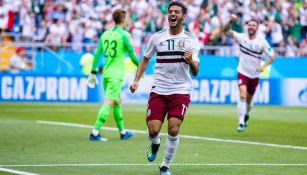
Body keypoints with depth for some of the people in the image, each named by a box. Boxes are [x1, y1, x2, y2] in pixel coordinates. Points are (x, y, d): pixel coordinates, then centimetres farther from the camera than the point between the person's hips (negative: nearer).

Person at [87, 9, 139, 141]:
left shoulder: (105, 34, 8)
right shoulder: (123, 35, -9)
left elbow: (97, 54, 7)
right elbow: (132, 55, -4)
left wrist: (93, 72, 11)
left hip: (106, 73, 7)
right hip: (116, 74, -7)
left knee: (117, 102, 17)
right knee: (109, 103, -9)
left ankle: (123, 132, 26)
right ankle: (95, 132, -16)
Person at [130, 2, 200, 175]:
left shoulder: (191, 40, -2)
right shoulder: (157, 37, 4)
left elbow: (195, 72, -6)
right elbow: (145, 59, 19)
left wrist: (191, 61, -28)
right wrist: (136, 80, 10)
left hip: (180, 91, -2)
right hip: (158, 90, 2)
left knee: (173, 130, -14)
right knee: (153, 130, -8)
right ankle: (155, 143, 30)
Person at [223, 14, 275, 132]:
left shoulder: (262, 42, -8)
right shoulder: (241, 37, -6)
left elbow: (271, 57, -4)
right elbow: (225, 31, -13)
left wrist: (263, 66, -21)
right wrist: (231, 21, -31)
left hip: (254, 75, 1)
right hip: (242, 72, -1)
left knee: (249, 100, 14)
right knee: (242, 96, -21)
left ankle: (246, 115, 46)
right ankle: (241, 123, -22)